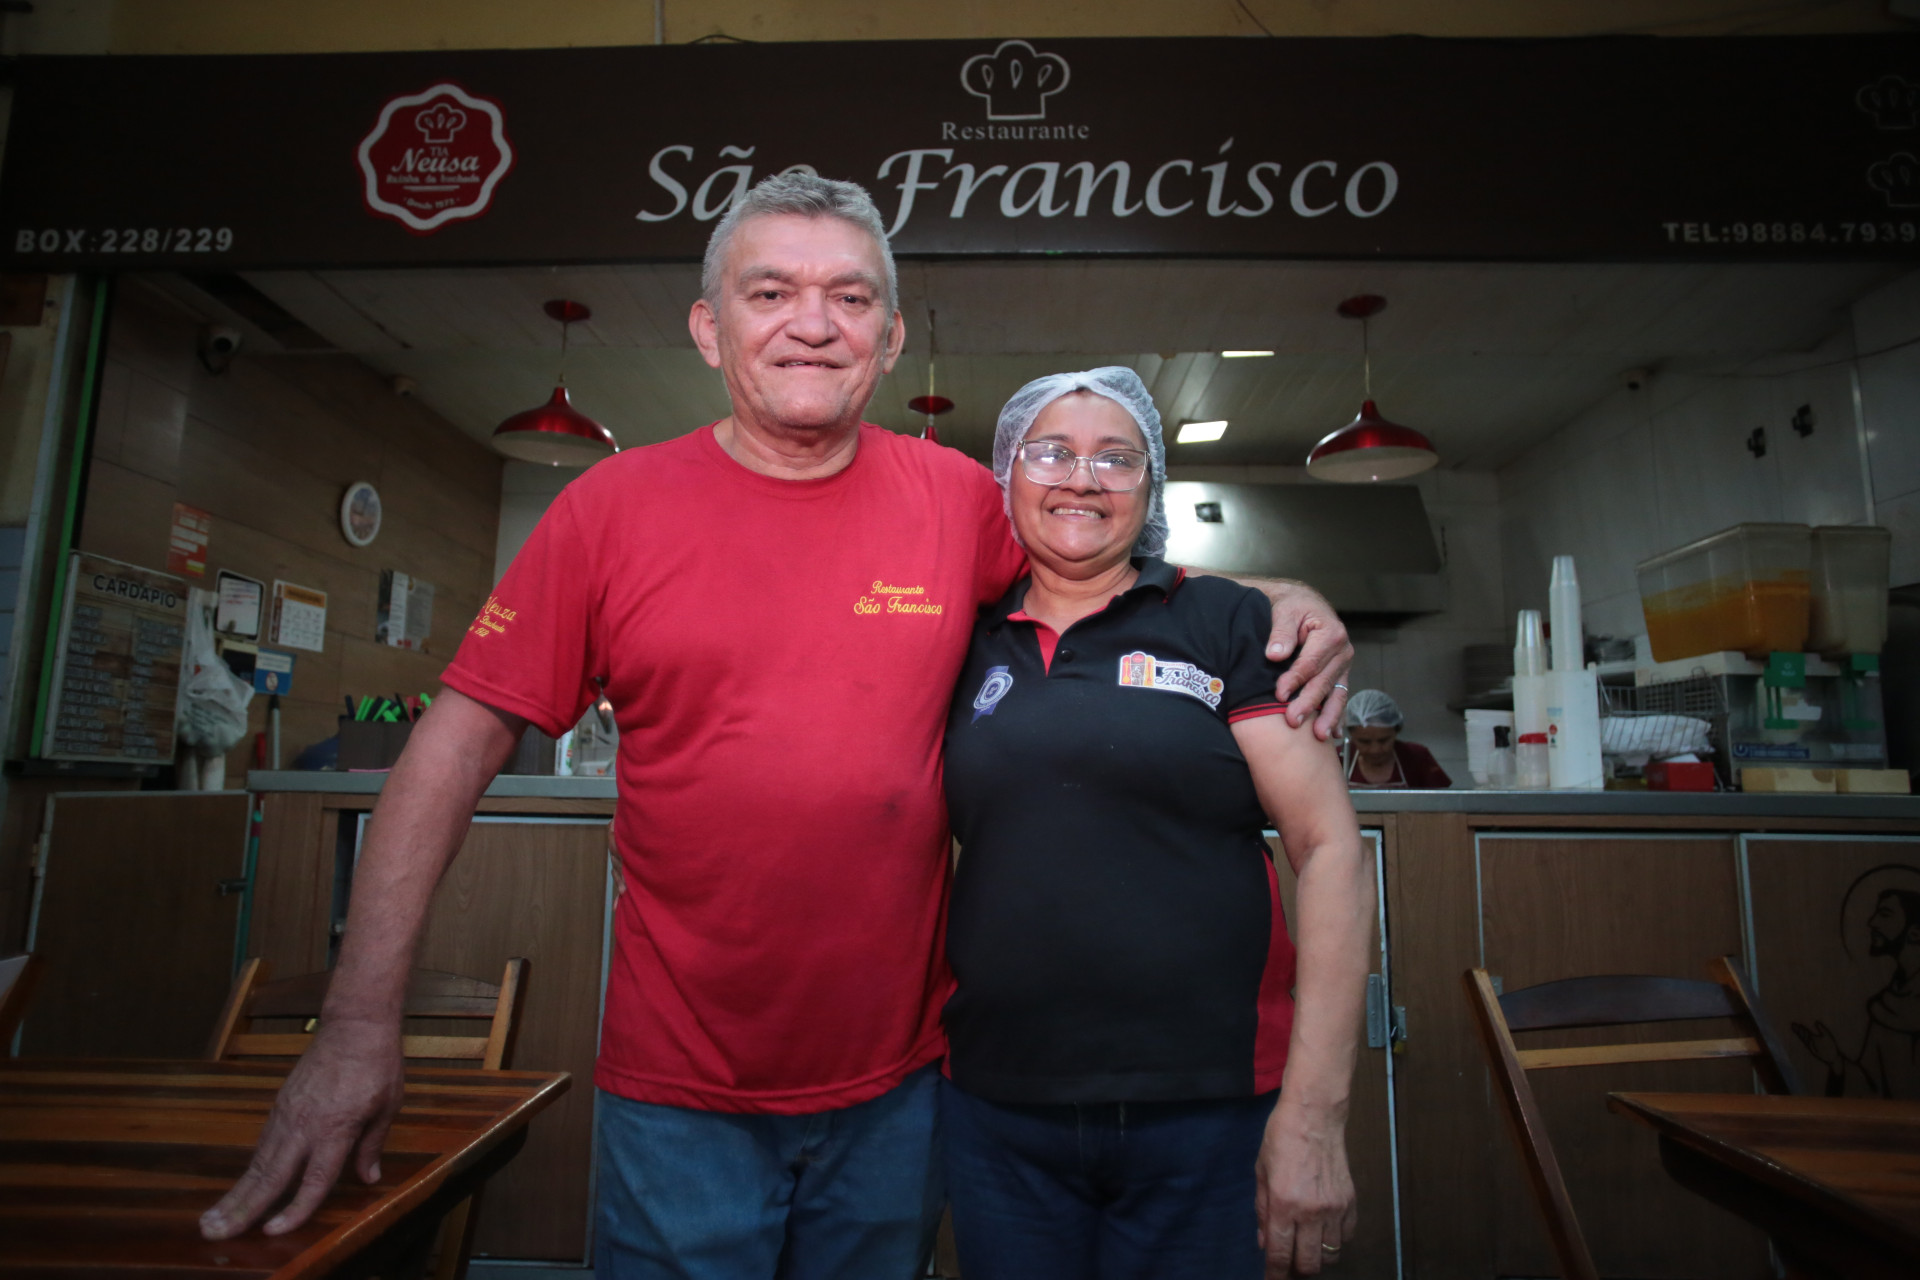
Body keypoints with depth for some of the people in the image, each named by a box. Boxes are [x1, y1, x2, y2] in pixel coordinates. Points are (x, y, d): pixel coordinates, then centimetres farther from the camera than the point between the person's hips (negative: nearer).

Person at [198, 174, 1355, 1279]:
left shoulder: (957, 499, -4)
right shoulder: (614, 506, -8)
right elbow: (462, 740, -6)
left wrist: (1282, 602, -4)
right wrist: (363, 1022, -9)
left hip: (896, 1087, 3)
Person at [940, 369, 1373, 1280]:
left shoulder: (1226, 623, -2)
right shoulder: (968, 646, 5)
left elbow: (1330, 849, -7)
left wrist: (1314, 1113, -12)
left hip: (1210, 1112, -2)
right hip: (996, 1111, 3)